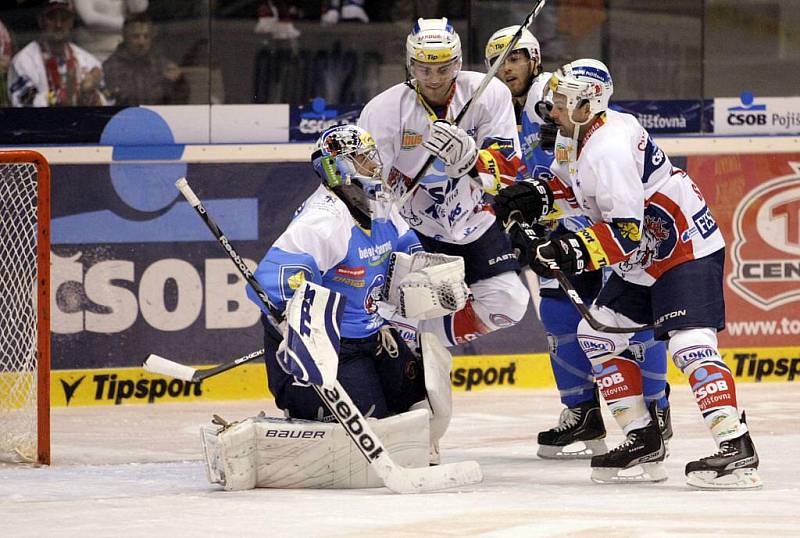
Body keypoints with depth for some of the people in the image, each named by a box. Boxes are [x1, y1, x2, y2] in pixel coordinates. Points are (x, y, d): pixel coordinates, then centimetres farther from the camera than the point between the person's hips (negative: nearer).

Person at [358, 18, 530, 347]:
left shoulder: (490, 94, -16)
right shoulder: (382, 110, -20)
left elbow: (507, 168, -18)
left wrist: (468, 157, -39)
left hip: (474, 219, 3)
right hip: (410, 226, -3)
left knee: (507, 305, -2)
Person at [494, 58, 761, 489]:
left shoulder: (609, 147, -27)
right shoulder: (574, 137, 4)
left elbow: (627, 232, -31)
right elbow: (573, 184, 25)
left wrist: (572, 253, -36)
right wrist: (537, 199, 6)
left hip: (688, 251, -11)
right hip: (642, 263, 11)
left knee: (688, 344, -23)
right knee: (598, 335, 9)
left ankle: (737, 449, -28)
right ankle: (643, 442, 12)